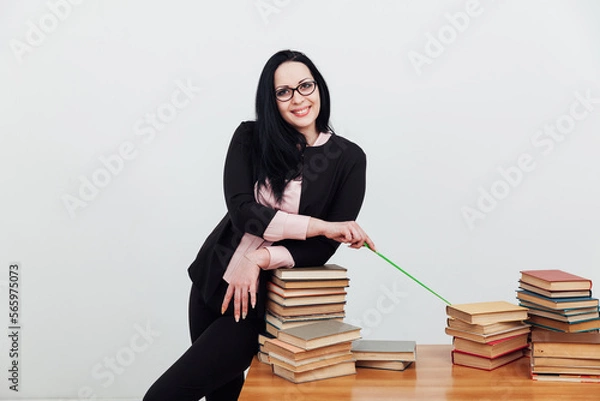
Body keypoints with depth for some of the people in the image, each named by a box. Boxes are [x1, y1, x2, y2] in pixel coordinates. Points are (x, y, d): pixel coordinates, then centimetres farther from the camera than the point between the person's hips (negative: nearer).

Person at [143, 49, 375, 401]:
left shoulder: (349, 158, -7)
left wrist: (260, 260, -22)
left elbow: (325, 247, -10)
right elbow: (242, 210, -14)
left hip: (266, 298, -3)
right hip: (213, 279, 4)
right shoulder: (250, 138, -2)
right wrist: (322, 225, -20)